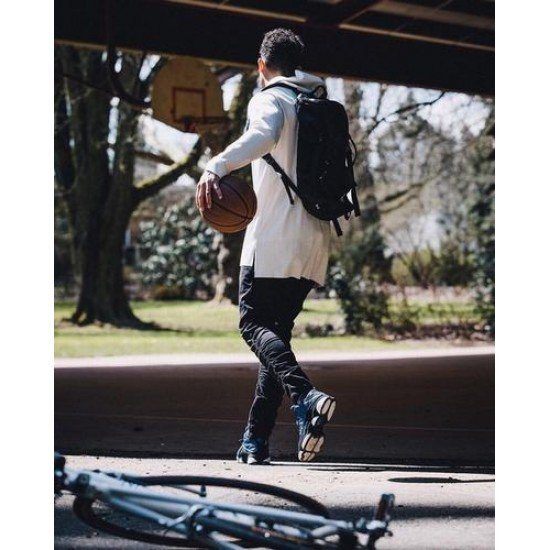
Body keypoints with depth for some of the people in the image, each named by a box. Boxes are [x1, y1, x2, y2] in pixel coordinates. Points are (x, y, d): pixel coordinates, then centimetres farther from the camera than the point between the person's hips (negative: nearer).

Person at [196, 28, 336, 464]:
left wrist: (216, 167, -37)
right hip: (316, 239, 7)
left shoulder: (270, 99, -2)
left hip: (275, 238, -7)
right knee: (278, 330, 10)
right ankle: (256, 439, 8)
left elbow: (263, 134, -26)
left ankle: (305, 396, -30)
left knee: (255, 324, -5)